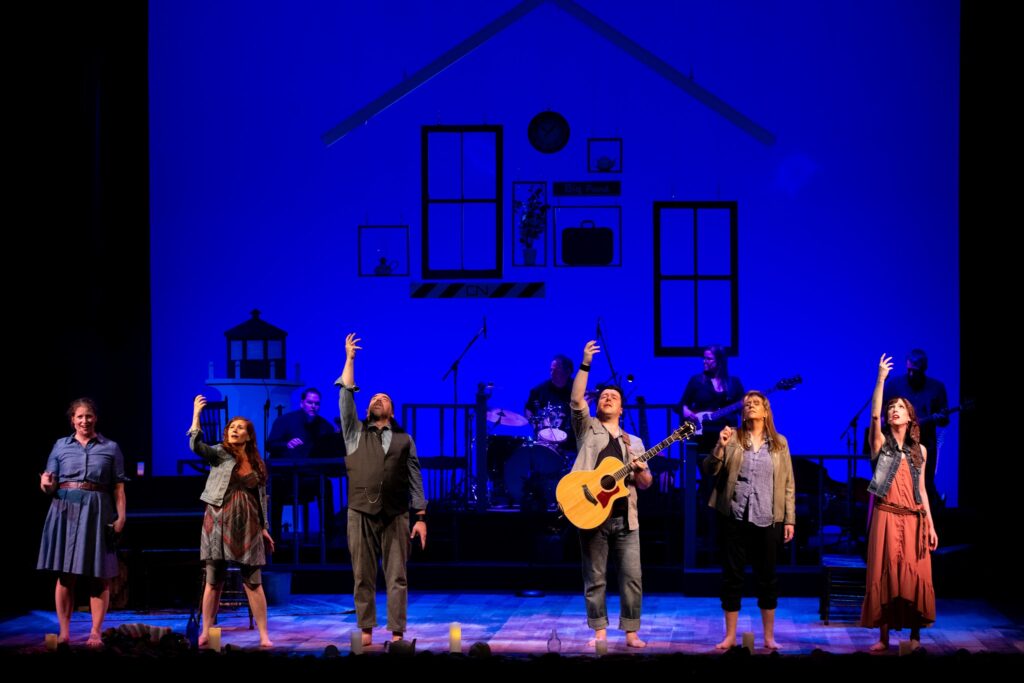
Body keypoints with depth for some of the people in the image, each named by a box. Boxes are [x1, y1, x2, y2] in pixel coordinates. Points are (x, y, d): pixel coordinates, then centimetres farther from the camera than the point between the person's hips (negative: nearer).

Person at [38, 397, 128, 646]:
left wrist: (121, 516, -7)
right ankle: (64, 633, 5)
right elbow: (51, 484, 10)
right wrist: (46, 483, -13)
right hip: (66, 512, 1)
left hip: (97, 513, -1)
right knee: (65, 575, 0)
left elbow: (118, 488, 4)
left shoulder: (110, 448, 9)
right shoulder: (60, 446, 11)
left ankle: (95, 633, 3)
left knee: (99, 576, -2)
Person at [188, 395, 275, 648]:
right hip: (219, 523, -2)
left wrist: (265, 527, 11)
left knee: (253, 582, 0)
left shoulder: (257, 464, 11)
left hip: (247, 526, 2)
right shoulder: (220, 453, 2)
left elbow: (262, 498, 15)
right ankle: (206, 633, 7)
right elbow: (197, 446, -18)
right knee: (214, 579, 1)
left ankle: (264, 634, 3)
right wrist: (196, 415, -26)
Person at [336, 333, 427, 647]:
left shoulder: (404, 439, 12)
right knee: (363, 577, 1)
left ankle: (397, 634, -2)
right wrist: (350, 359, 1)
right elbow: (346, 397, 2)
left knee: (396, 577, -3)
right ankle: (366, 632, 7)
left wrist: (421, 517, 1)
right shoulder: (355, 433, 13)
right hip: (360, 514, 1)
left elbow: (415, 480, 9)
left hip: (395, 515, 0)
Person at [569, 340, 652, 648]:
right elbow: (576, 400, -7)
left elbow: (646, 483, 16)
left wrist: (640, 471, -8)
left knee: (632, 576, -3)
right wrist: (585, 364, -14)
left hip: (624, 516, 2)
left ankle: (631, 632, 5)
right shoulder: (588, 429, 11)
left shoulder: (634, 442, 19)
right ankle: (599, 631, 10)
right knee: (595, 578, 1)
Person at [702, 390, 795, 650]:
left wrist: (790, 519, 1)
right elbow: (710, 471, -1)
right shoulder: (732, 437, 3)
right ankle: (730, 636, 9)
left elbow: (788, 483, 6)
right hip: (734, 517, -1)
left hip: (767, 519, 1)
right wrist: (720, 446, -16)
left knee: (767, 576, 5)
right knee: (732, 575, 2)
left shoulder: (779, 442, 6)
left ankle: (769, 636, 13)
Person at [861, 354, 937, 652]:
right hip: (886, 517, -2)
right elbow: (874, 415, -13)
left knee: (915, 576, 0)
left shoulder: (919, 450, 12)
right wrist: (881, 379, -20)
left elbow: (921, 489, 12)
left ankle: (915, 635, 9)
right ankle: (884, 637, 2)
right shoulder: (881, 443, 5)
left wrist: (930, 525, 6)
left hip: (913, 519, 2)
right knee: (884, 575, -3)